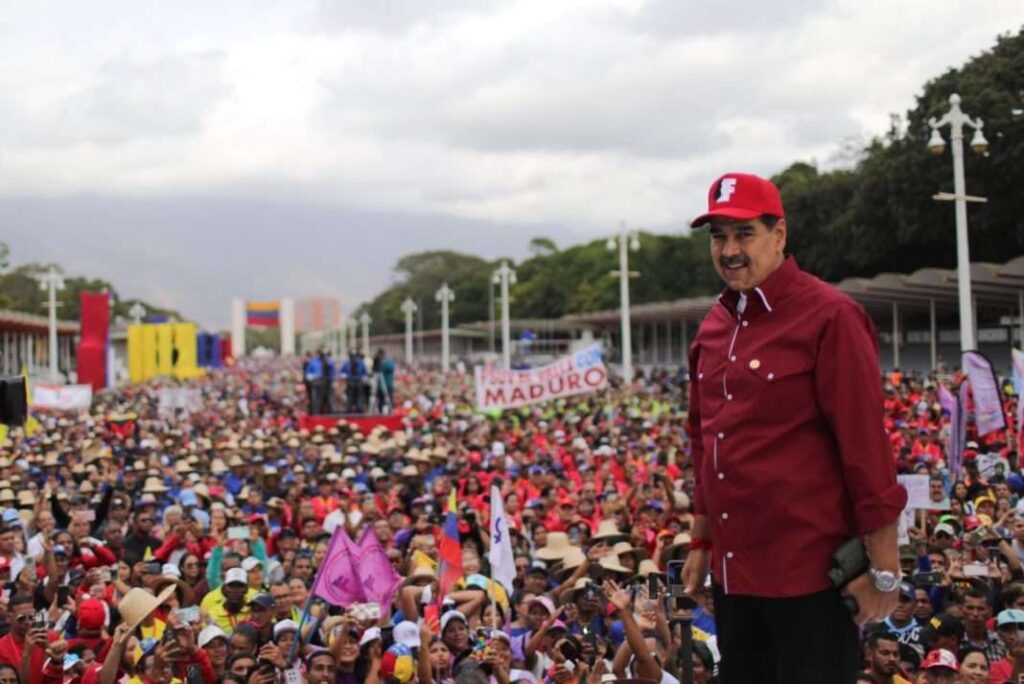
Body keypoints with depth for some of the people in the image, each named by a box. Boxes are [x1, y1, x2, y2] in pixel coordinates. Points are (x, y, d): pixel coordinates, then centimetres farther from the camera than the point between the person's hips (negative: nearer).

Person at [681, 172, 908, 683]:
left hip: (810, 574, -7)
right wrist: (701, 541, 17)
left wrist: (883, 570, -14)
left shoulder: (830, 317, -11)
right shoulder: (714, 327, 10)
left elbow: (866, 443, -14)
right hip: (732, 573, 7)